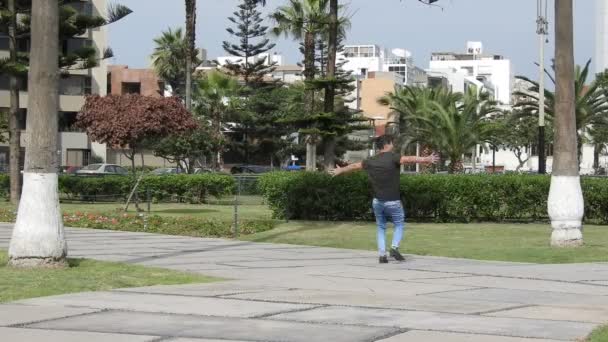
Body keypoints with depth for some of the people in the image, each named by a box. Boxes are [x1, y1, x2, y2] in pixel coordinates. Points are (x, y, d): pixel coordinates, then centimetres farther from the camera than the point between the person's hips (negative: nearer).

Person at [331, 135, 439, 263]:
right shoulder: (393, 157, -11)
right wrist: (427, 160, -38)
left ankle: (382, 254, 6)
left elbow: (354, 166, 21)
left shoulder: (371, 161, 6)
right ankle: (394, 247, -9)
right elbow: (409, 159, -28)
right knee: (399, 225, 12)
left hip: (377, 201, 5)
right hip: (393, 201, -5)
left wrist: (340, 170, 39)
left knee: (381, 228, 16)